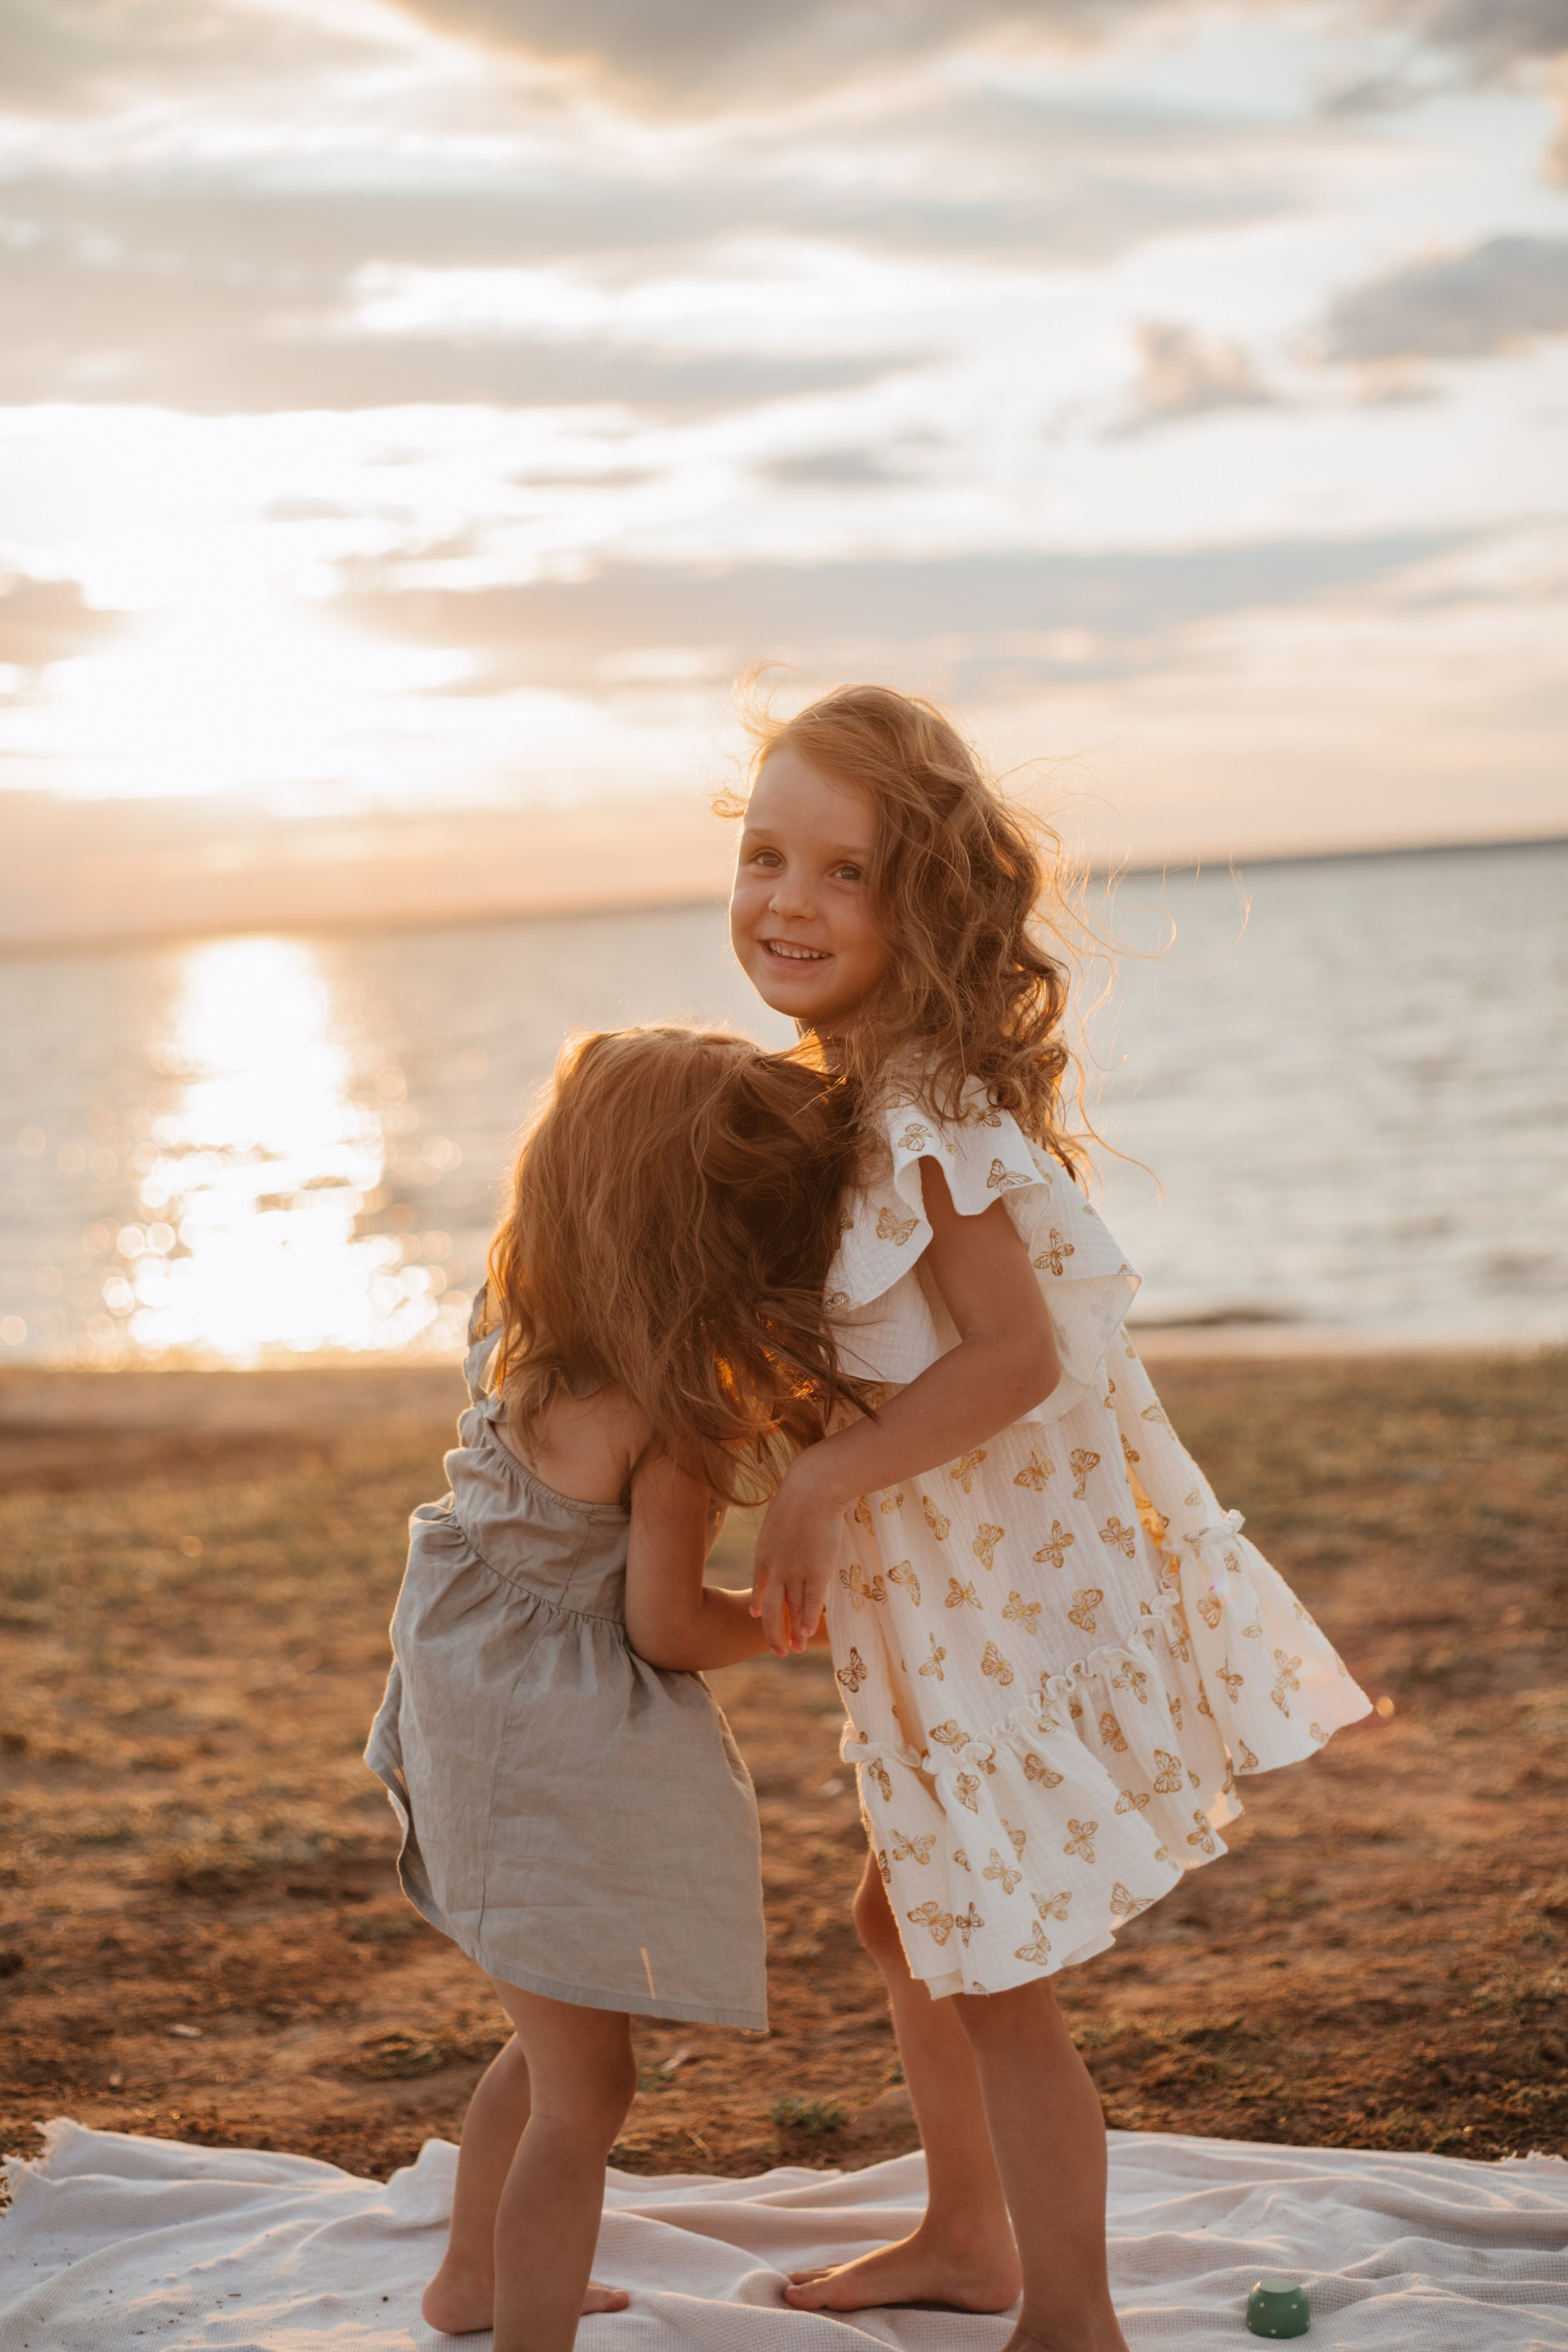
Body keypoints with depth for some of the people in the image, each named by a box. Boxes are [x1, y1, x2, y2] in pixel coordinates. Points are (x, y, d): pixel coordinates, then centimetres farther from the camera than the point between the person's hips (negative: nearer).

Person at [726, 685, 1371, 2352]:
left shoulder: (922, 1108, -23)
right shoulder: (857, 1085, 6)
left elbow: (1015, 1354, -29)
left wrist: (819, 1483, -26)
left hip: (1017, 1592, -10)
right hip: (950, 1590, 10)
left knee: (988, 1975, 1)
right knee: (909, 1922, 23)